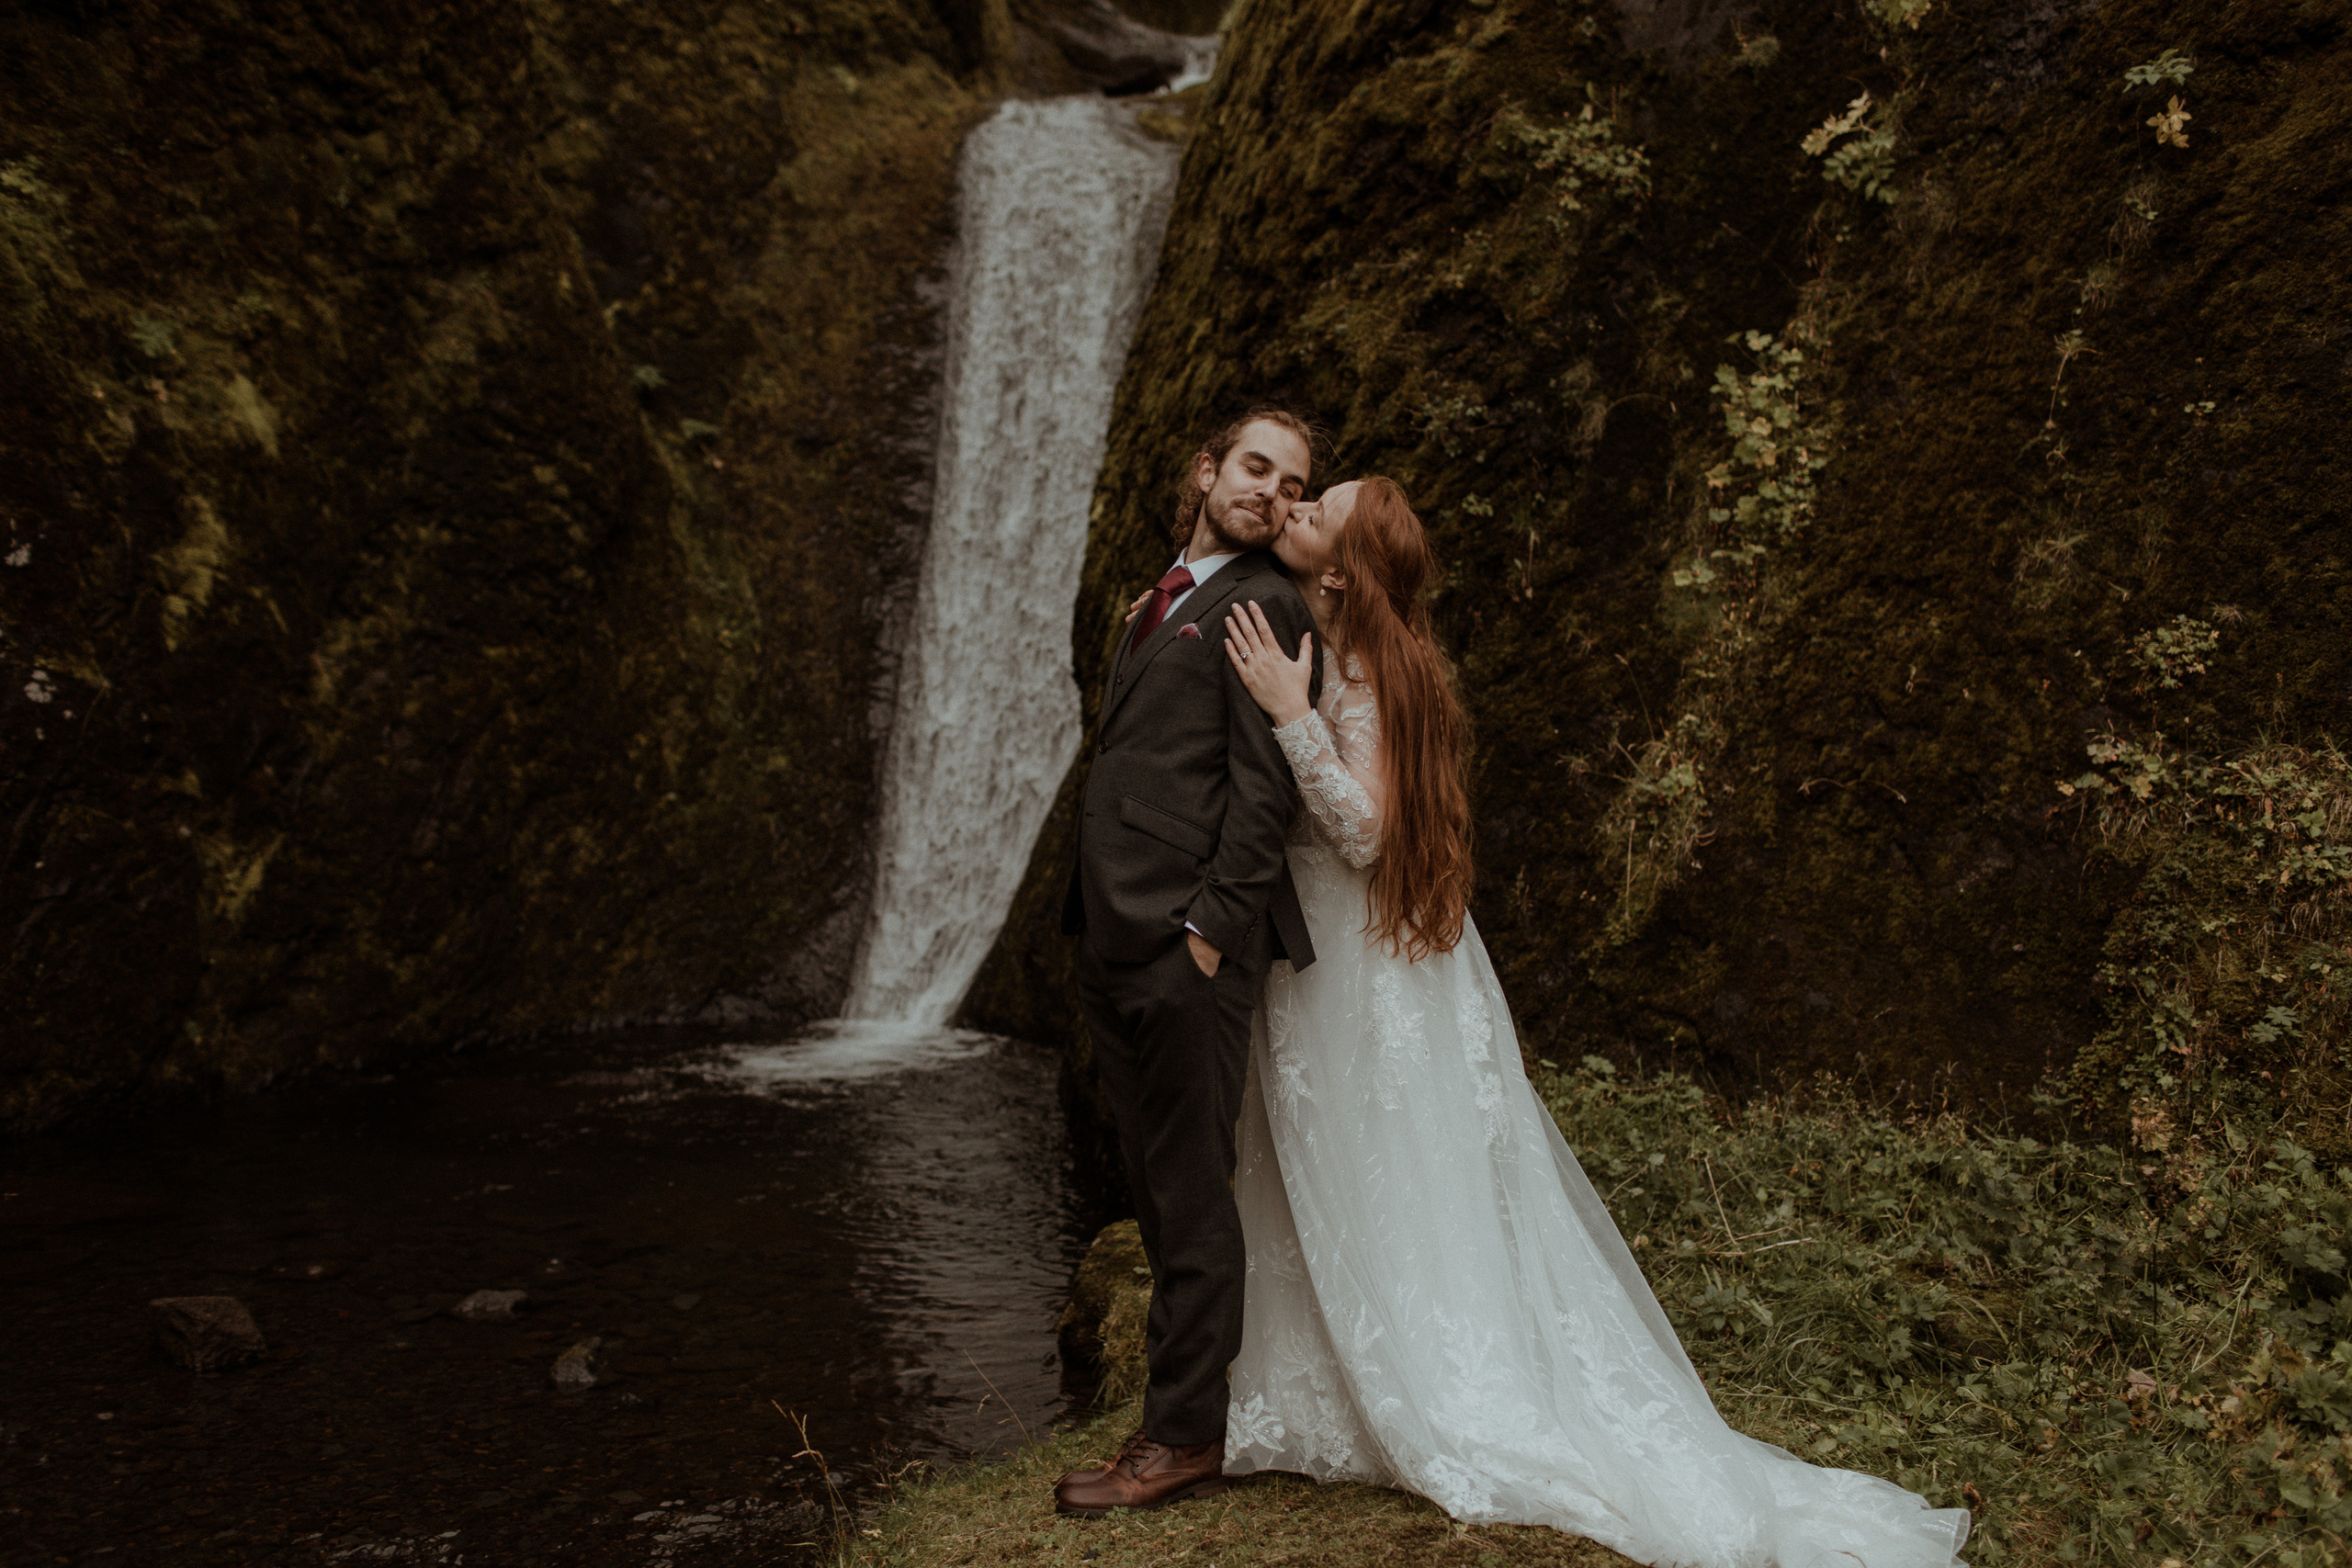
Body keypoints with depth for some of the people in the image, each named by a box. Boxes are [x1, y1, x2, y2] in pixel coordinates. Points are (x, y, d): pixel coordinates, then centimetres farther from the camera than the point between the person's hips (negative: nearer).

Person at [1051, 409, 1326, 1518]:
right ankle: (1192, 1376, 29)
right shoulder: (1163, 602, 23)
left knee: (1189, 1192, -1)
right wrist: (1096, 923, 16)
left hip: (1186, 941, -9)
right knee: (1155, 1186, 16)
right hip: (1117, 935, 9)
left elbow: (1265, 789, -12)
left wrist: (1211, 926, -19)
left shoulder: (1263, 605, -3)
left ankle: (1185, 1437, 11)